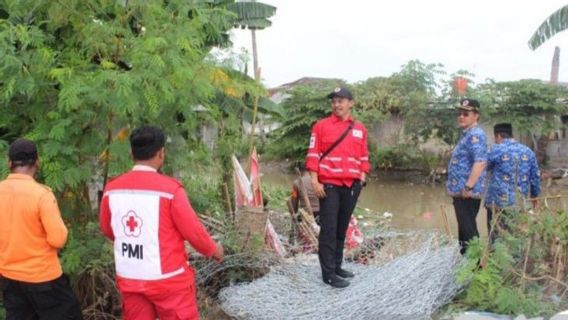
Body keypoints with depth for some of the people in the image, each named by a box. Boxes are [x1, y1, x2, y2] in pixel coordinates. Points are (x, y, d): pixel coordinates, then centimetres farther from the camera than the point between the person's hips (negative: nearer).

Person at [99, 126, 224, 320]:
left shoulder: (112, 189, -3)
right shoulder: (169, 188, -18)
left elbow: (107, 229, 11)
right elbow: (193, 230, -10)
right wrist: (213, 250, 9)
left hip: (129, 279, 5)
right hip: (167, 279, -5)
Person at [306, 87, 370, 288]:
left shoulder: (360, 129, 11)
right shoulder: (321, 126, 0)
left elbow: (363, 157, 16)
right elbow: (313, 155, -3)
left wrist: (362, 179, 7)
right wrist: (315, 182, -10)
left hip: (351, 185, 4)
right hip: (329, 184, -4)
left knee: (342, 228, 12)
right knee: (329, 229, -4)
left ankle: (337, 266, 23)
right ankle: (328, 273, 0)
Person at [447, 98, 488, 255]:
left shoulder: (475, 135, -16)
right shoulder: (467, 134, 17)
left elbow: (480, 162, -28)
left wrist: (468, 187, -30)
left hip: (467, 192, -10)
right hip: (461, 191, 10)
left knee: (469, 230, -5)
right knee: (465, 228, 18)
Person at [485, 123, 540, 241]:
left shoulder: (496, 150, -9)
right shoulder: (528, 151, 7)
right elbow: (535, 176, 10)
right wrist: (535, 195, 22)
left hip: (498, 201, -5)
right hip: (520, 202, 5)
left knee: (497, 235, 3)